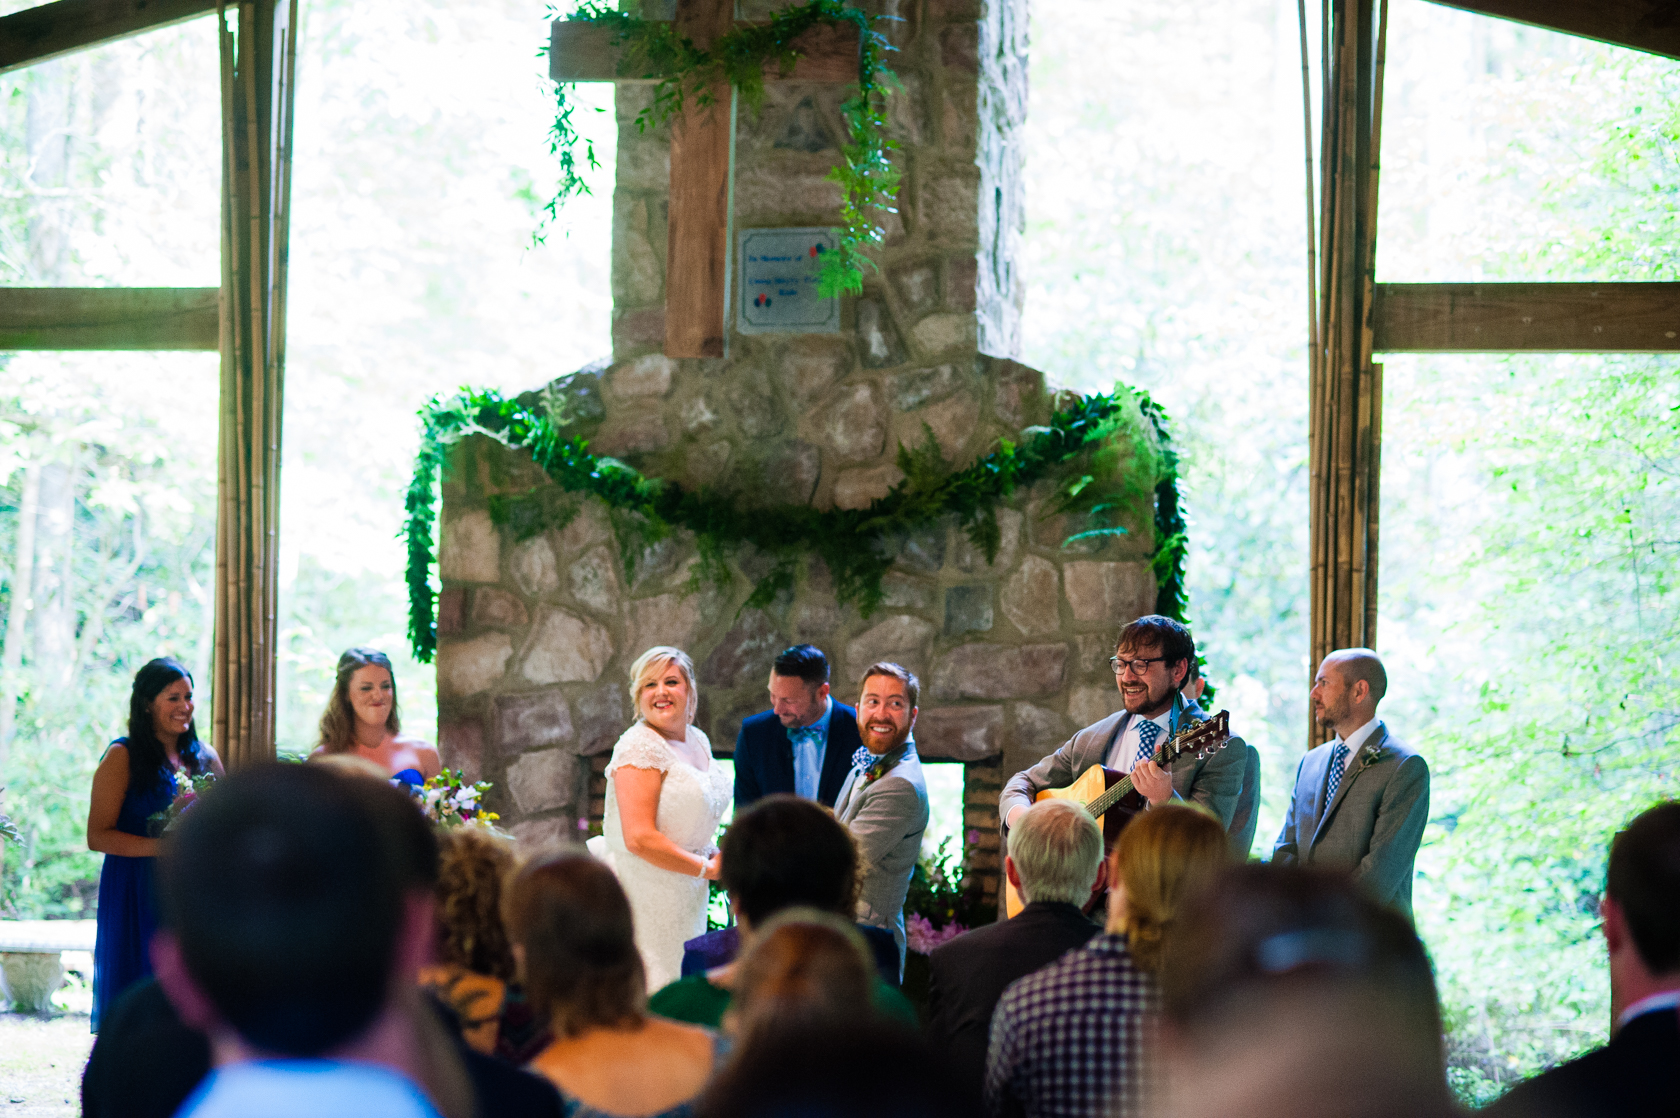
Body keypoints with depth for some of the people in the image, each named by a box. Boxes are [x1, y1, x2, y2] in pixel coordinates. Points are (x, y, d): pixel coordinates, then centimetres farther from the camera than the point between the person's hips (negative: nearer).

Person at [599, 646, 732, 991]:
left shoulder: (698, 742, 13)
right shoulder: (639, 746, -14)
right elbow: (639, 838, -22)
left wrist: (717, 857, 6)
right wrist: (706, 869, -12)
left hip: (687, 897, 9)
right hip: (645, 894, -9)